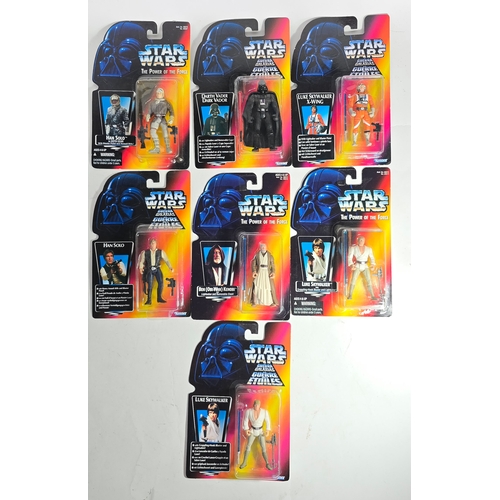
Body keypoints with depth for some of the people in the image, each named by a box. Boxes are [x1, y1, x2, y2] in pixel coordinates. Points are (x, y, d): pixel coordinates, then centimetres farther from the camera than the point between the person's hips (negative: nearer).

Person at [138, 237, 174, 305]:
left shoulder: (160, 252, 4)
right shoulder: (145, 252, 5)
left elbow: (166, 260, 2)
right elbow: (141, 261, 7)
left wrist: (170, 267, -8)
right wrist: (140, 268, -9)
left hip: (157, 269, 1)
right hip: (149, 270, -1)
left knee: (161, 282, -11)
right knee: (150, 284, -9)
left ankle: (159, 297, 6)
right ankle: (149, 300, 1)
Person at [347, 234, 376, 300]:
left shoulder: (368, 249, 7)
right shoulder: (353, 248, 0)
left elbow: (372, 257, 8)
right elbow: (349, 257, -5)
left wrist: (373, 265, -10)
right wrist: (351, 265, -20)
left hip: (365, 266, 2)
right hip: (357, 266, -2)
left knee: (369, 281, -4)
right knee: (353, 280, -11)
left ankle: (372, 296, 0)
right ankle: (350, 295, -3)